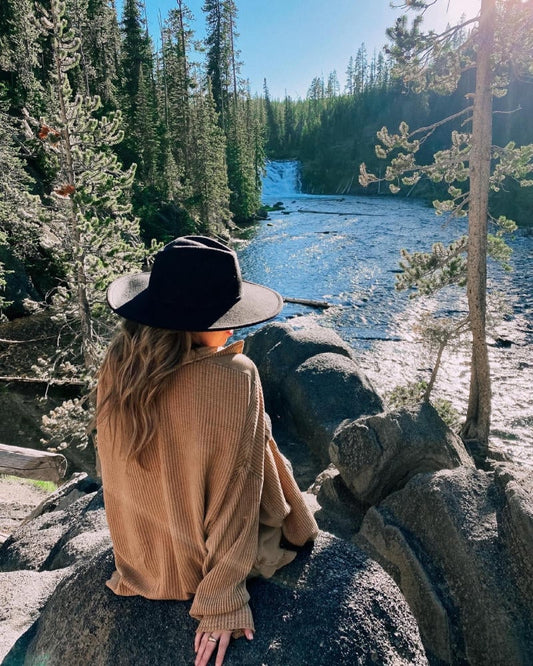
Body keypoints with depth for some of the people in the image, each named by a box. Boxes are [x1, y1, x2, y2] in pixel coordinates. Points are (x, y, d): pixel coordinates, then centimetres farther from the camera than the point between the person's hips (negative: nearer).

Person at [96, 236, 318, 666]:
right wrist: (223, 601, -12)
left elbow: (118, 472, -1)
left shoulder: (118, 361, -16)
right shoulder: (234, 380, -33)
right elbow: (233, 497, -26)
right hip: (209, 559, -5)